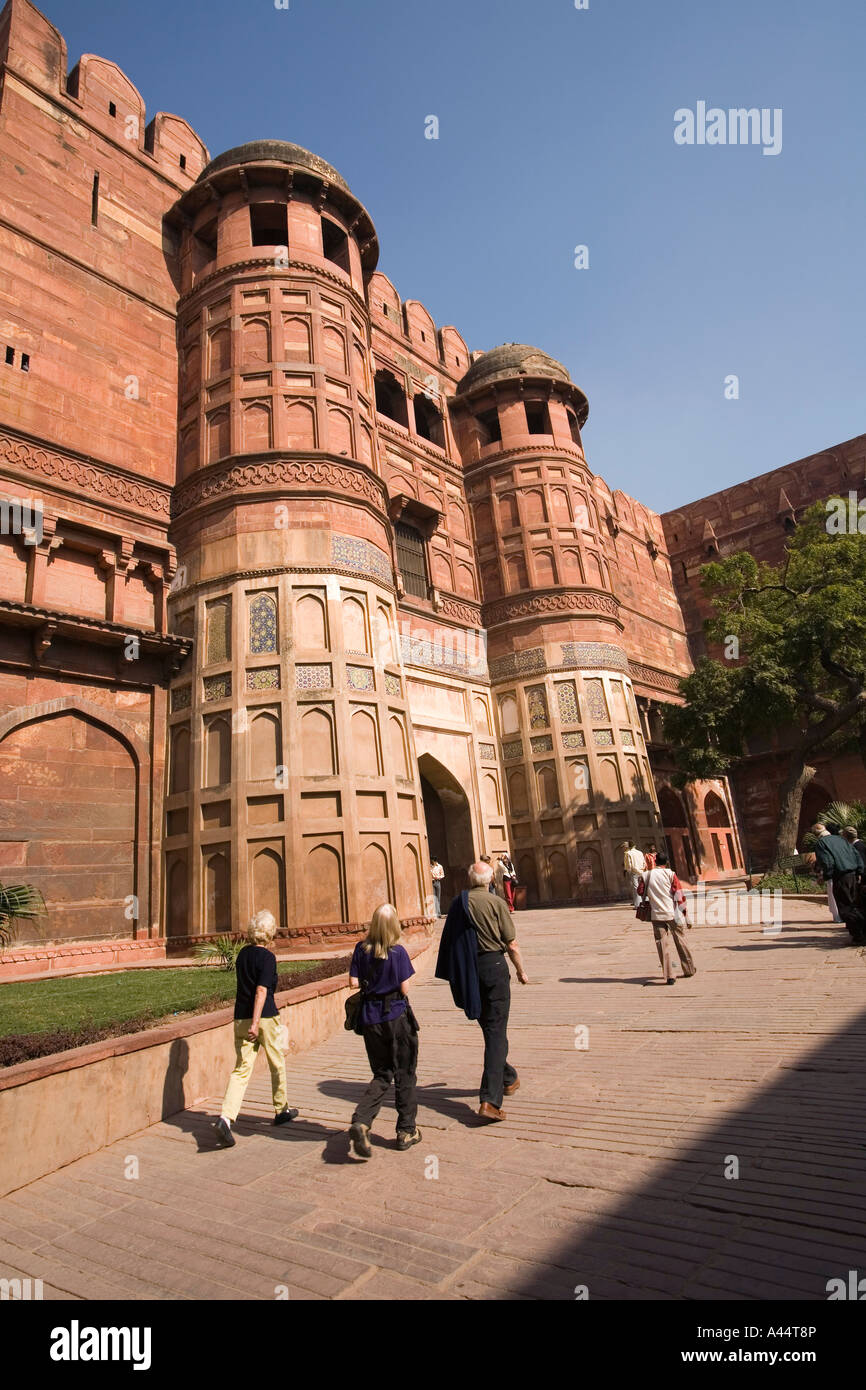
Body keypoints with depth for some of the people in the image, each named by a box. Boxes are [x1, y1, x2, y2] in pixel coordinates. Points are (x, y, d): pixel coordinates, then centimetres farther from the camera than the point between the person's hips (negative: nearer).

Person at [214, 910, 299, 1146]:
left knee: (241, 1069, 4)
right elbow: (262, 990, -20)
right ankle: (281, 1111, 29)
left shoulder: (242, 954, 7)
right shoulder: (267, 957, -12)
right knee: (277, 1065, 15)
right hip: (265, 1018, -5)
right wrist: (256, 1022, -23)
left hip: (241, 1018, 5)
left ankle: (226, 1117, -14)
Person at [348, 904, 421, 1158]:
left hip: (370, 1018, 4)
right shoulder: (398, 952, -14)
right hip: (397, 1016, -3)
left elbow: (354, 983, -2)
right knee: (404, 1075, 13)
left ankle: (360, 1121, -4)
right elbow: (405, 988, -12)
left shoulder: (362, 950, -4)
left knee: (382, 1075, 16)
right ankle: (406, 1132, 21)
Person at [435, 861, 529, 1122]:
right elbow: (512, 945, -8)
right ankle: (490, 1100, -10)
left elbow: (450, 940, 8)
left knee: (489, 1028, 21)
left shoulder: (457, 903, 3)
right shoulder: (496, 903, -10)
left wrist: (458, 975, 19)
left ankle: (509, 1078, 38)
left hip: (467, 970, 5)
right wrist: (521, 972, 8)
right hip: (493, 966, -5)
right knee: (496, 1032, -2)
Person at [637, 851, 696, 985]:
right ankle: (689, 970, 30)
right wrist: (685, 916, -1)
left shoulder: (647, 875, 0)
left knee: (663, 944, 2)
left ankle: (669, 976, -4)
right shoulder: (670, 874, -5)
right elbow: (680, 896, -6)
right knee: (680, 941, 16)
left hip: (656, 915, 0)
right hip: (672, 913, 0)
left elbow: (640, 892, 10)